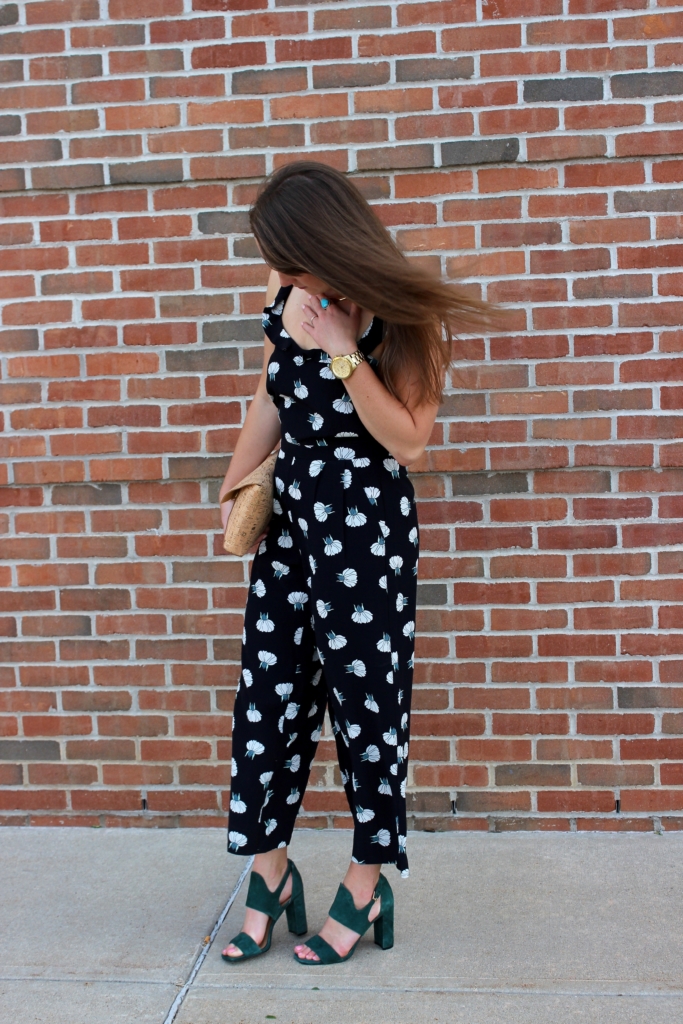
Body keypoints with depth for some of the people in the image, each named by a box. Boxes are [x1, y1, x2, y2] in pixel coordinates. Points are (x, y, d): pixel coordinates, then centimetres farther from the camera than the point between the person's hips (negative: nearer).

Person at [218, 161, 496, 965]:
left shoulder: (403, 319, -12)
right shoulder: (287, 296, 4)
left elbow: (406, 439, -17)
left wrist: (344, 353, -22)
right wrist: (237, 484, 11)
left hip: (365, 522, -6)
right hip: (289, 510, 6)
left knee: (361, 698, 4)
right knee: (268, 691, 8)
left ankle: (365, 886, 22)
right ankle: (268, 869, 25)